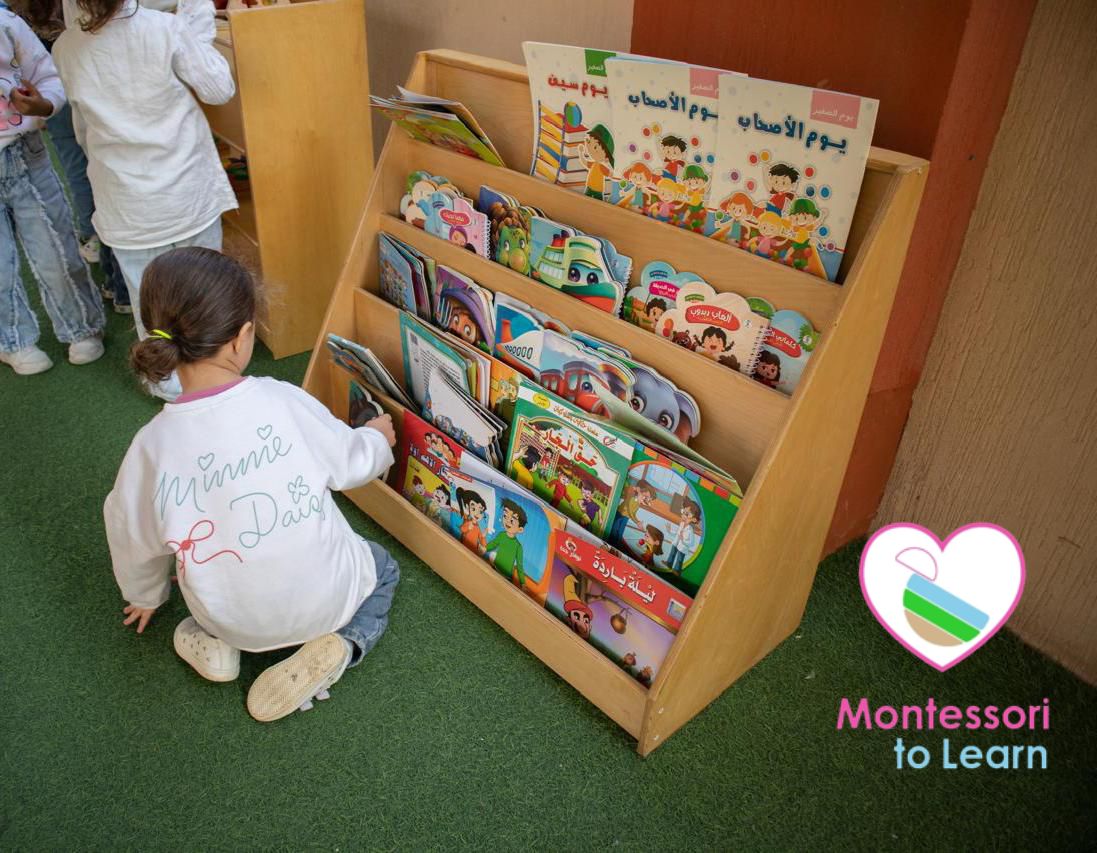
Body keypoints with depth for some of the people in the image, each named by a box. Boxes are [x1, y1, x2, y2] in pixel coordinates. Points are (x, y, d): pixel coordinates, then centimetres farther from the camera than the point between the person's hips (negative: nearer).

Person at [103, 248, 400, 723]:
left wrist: (146, 596, 21)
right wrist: (377, 438, 18)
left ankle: (218, 641, 11)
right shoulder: (282, 400, -23)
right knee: (382, 568, 30)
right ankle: (342, 643, 4)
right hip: (323, 598, -2)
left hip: (233, 617, 3)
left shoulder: (152, 446, -19)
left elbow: (134, 541, -2)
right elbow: (352, 462, -6)